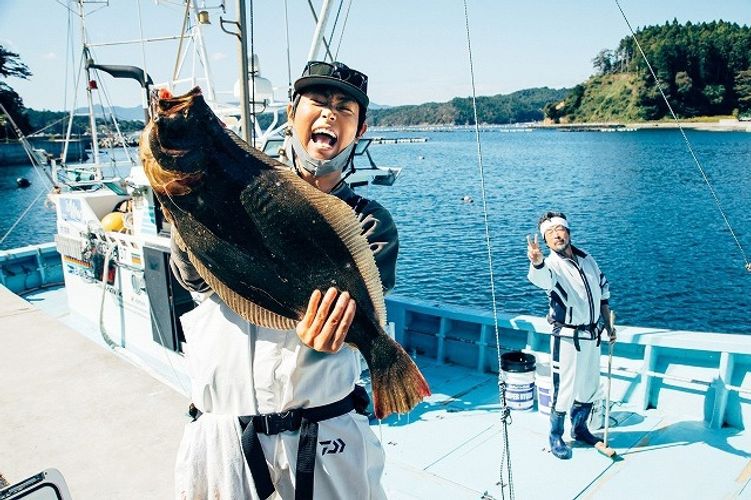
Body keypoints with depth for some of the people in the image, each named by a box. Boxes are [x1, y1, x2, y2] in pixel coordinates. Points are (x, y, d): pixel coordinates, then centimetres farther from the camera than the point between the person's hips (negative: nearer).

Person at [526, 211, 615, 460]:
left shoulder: (586, 258, 5)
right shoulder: (552, 264, -16)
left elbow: (603, 290, 17)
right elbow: (542, 277, -42)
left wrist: (609, 324, 17)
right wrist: (536, 262, -65)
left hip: (593, 336, 6)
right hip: (567, 338, -6)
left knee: (590, 387, 18)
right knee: (564, 389, -1)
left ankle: (579, 429, 38)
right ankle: (556, 437, 18)